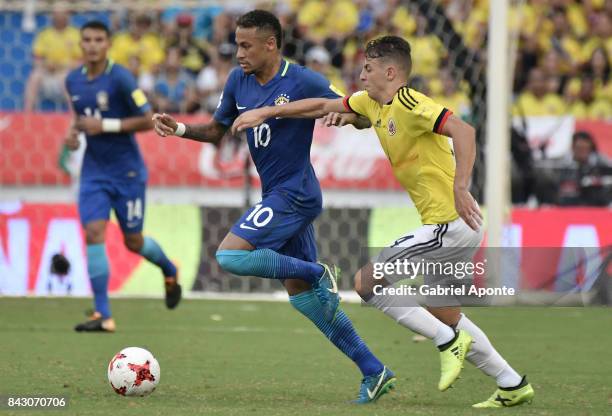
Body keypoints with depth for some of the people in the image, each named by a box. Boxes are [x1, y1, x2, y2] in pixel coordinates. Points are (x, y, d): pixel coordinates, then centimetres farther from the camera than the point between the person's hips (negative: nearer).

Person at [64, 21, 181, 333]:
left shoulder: (120, 79, -15)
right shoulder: (73, 81, 3)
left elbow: (148, 120, -15)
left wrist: (105, 126, -23)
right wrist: (73, 131, 0)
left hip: (127, 172, -4)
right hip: (94, 173, 4)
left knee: (133, 242, 7)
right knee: (94, 234, -13)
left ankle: (169, 272, 41)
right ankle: (103, 315, -12)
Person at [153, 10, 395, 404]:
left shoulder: (303, 82, -15)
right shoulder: (239, 80, 5)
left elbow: (361, 116, -8)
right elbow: (216, 131, 16)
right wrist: (179, 129, -2)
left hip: (294, 194, -8)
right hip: (278, 195, 8)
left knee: (230, 255, -21)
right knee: (301, 294, 10)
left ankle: (319, 274, -5)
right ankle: (374, 371, 14)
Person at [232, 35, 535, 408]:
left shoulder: (408, 103, -15)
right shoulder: (372, 104, 13)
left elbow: (463, 130, -27)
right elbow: (323, 106, 25)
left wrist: (460, 188, -35)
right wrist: (266, 112, 25)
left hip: (451, 222, -10)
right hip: (451, 226, 10)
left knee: (366, 282, -8)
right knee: (442, 314, 17)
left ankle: (450, 342, -7)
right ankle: (514, 385, 21)